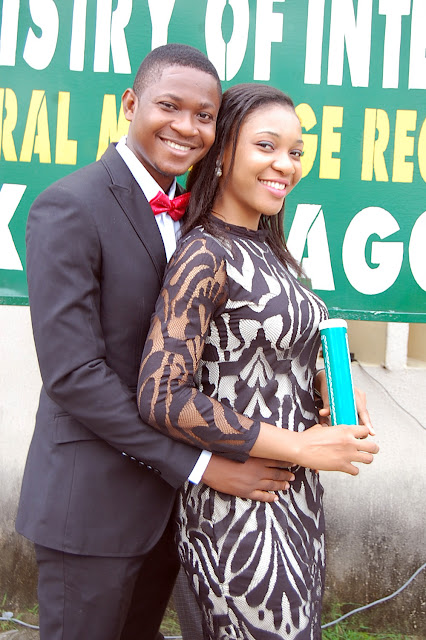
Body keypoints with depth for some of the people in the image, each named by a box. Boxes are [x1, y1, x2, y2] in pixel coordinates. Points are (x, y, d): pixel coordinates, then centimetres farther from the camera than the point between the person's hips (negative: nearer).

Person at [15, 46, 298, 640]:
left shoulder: (188, 209, 7)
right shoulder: (70, 208, -17)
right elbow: (72, 374, -22)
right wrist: (201, 463, -19)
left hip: (166, 492, 7)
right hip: (92, 501, -7)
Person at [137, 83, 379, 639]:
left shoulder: (267, 250, 9)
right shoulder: (204, 254, -17)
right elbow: (162, 397, -24)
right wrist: (302, 446, -19)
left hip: (297, 491, 8)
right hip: (239, 504, -8)